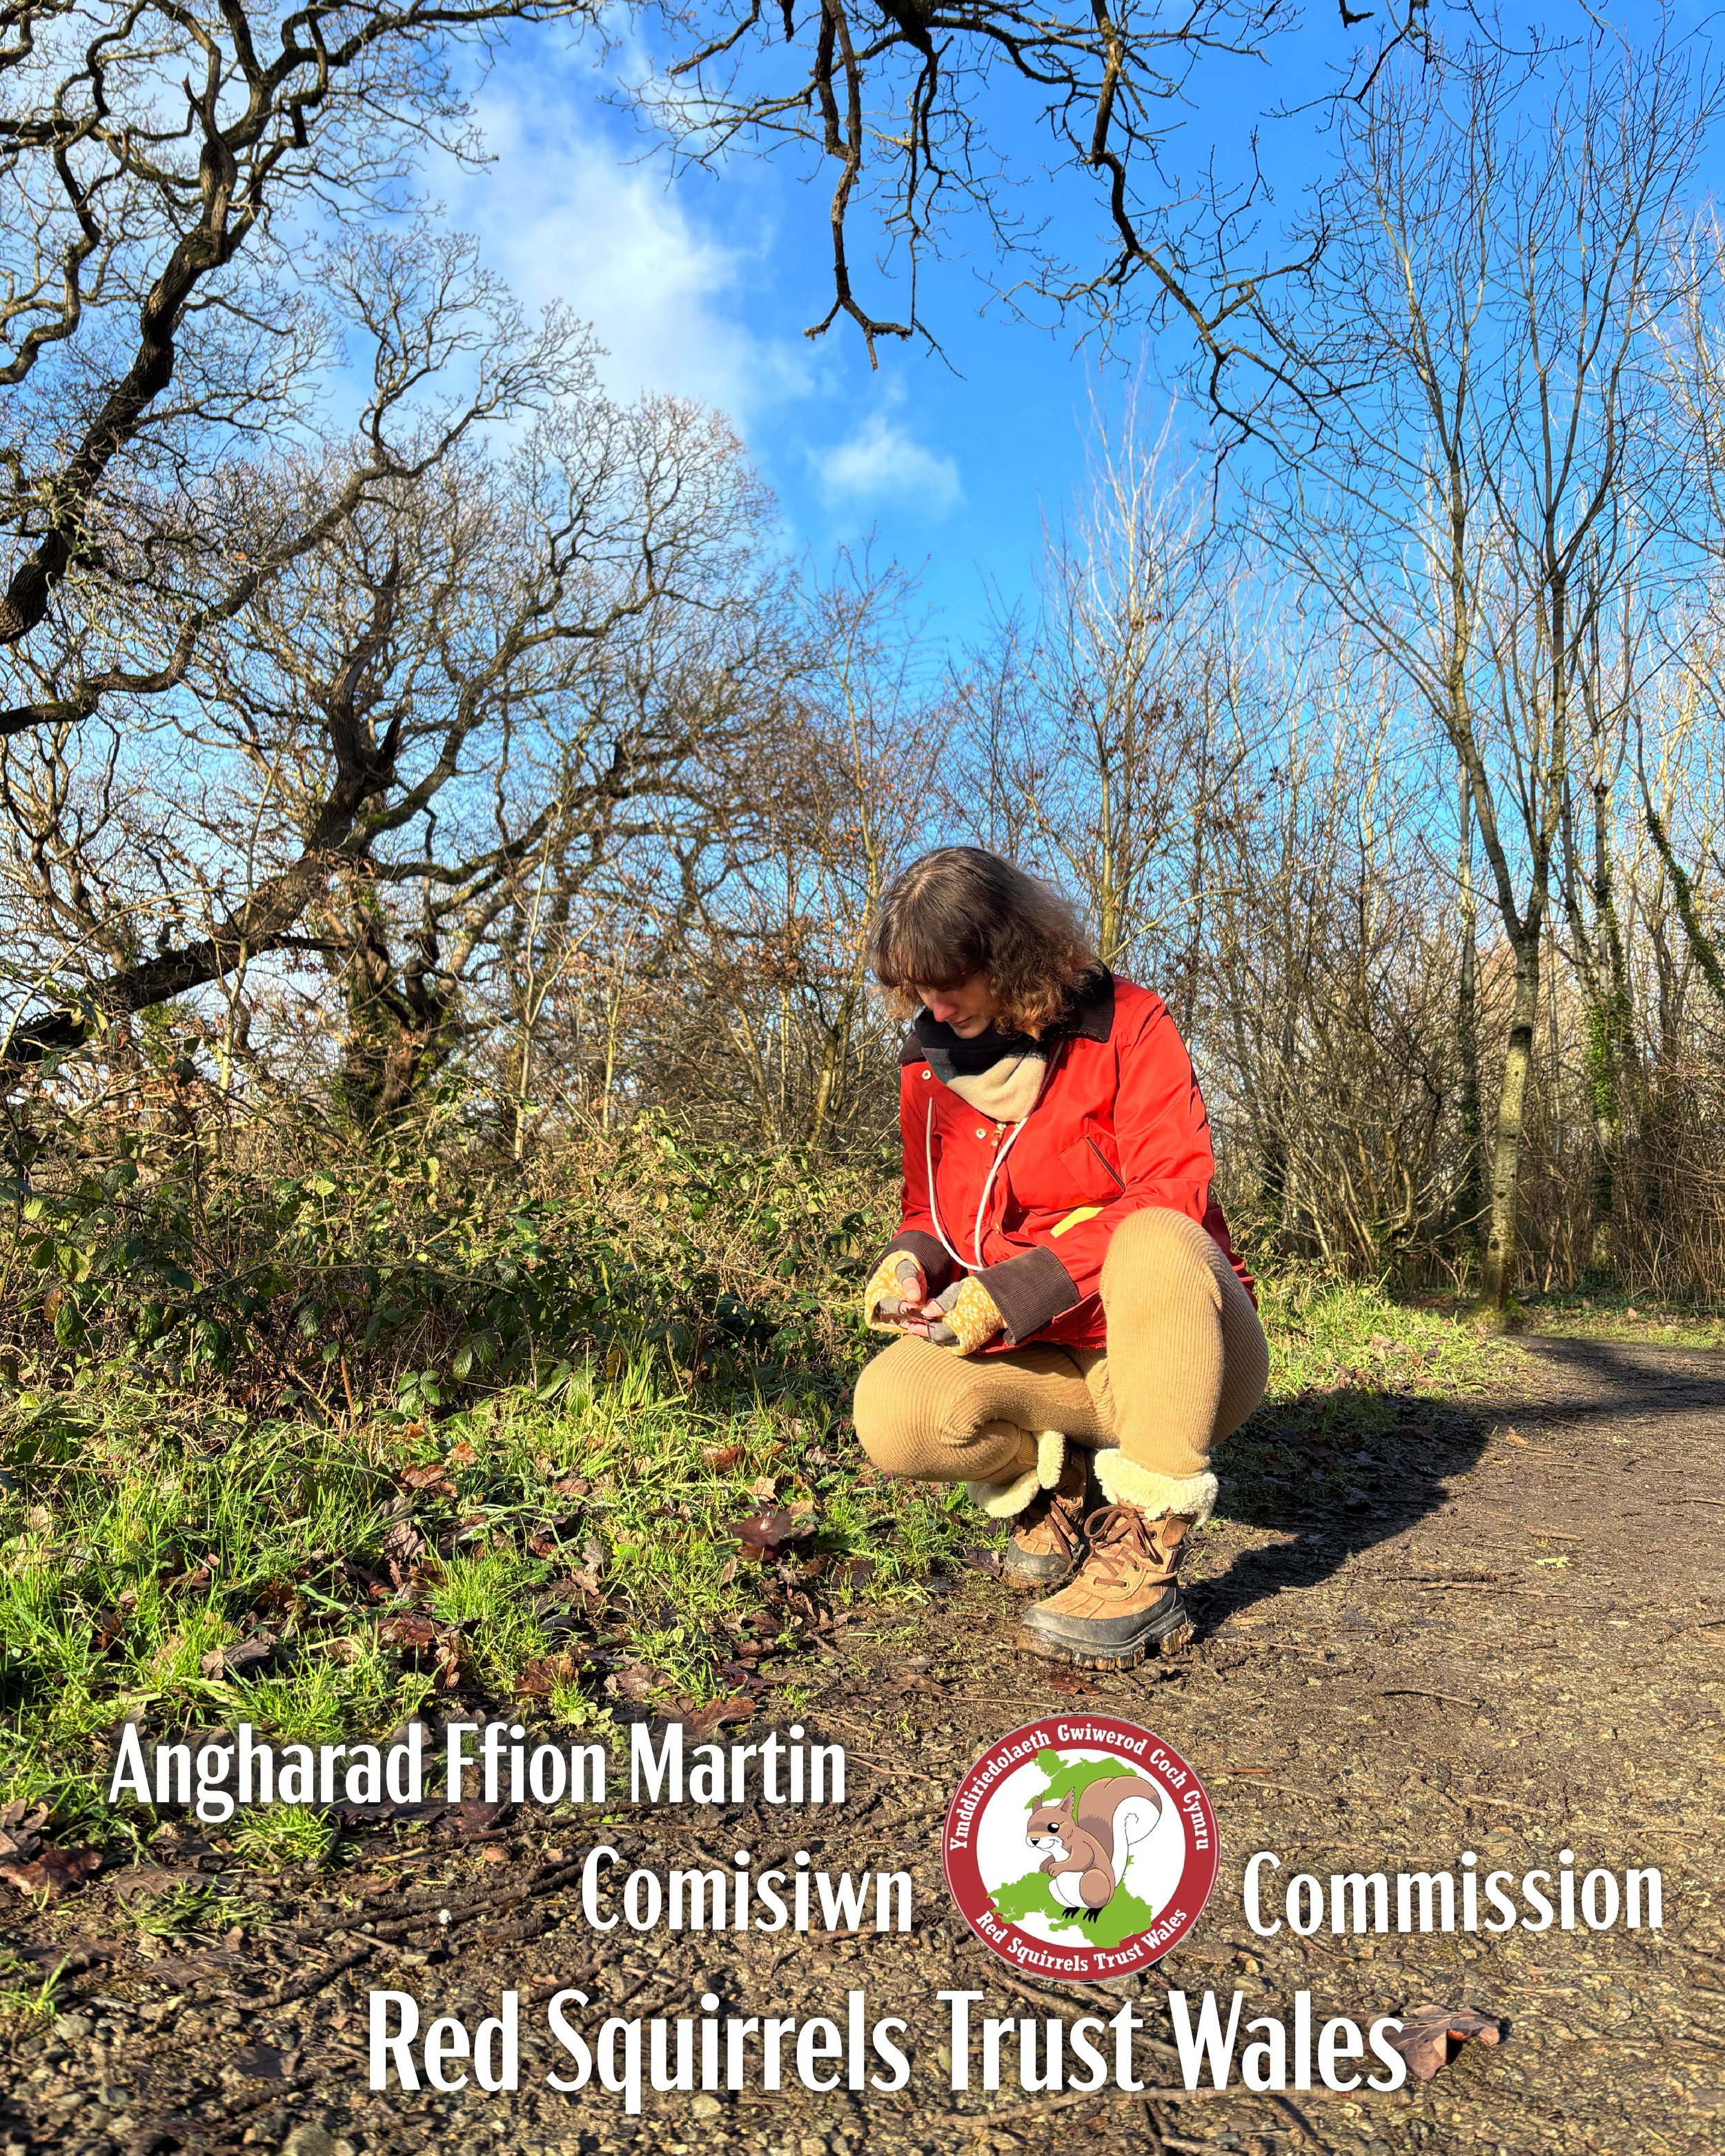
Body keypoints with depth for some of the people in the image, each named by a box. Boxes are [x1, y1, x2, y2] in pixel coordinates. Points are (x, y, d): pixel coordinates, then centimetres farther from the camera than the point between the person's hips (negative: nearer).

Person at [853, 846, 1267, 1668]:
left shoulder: (1124, 1023, -11)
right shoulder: (930, 1062, 4)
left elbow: (1172, 1192, -21)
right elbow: (929, 1210, 13)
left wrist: (1016, 1290, -29)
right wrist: (910, 1258, -13)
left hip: (1174, 1347, -4)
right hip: (1049, 1363, 4)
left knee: (1152, 1240, -39)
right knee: (890, 1408, -26)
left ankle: (1145, 1564, -26)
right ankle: (1058, 1482, 6)